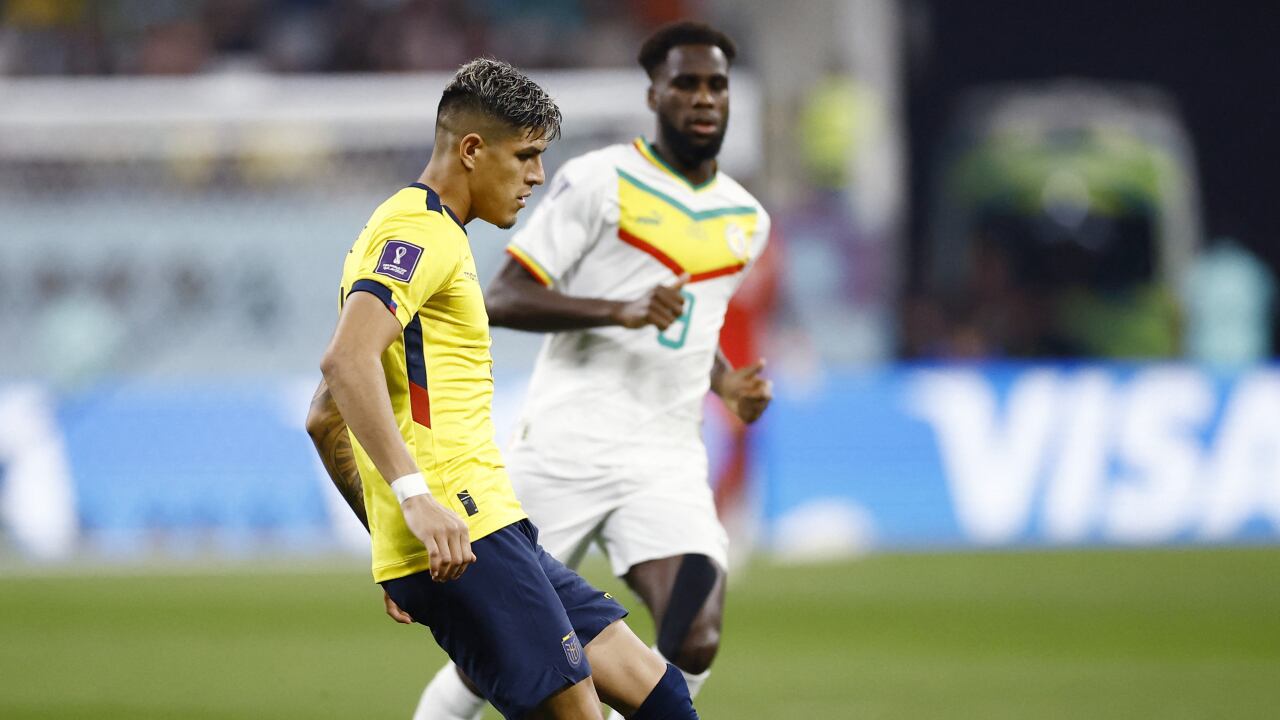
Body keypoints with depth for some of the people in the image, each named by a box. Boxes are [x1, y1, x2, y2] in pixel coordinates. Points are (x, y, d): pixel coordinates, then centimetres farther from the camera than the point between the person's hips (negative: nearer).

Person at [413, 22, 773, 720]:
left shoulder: (746, 219, 14)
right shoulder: (598, 182, -5)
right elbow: (501, 300, -10)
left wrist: (728, 384, 10)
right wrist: (620, 310, -22)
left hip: (667, 465, 4)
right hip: (564, 450, -4)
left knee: (694, 642, -18)